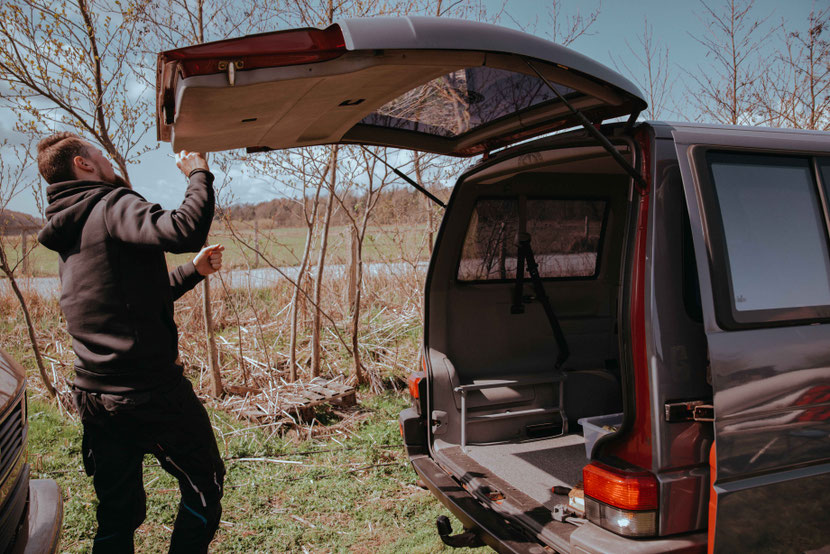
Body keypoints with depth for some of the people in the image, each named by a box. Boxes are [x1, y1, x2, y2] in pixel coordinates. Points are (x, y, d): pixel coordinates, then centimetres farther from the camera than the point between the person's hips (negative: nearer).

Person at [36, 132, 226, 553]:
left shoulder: (68, 233, 17)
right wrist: (199, 175, -15)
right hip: (151, 390, -9)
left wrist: (193, 271, 21)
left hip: (94, 394, 9)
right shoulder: (112, 205, -11)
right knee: (204, 486, 10)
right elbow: (184, 230, -32)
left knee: (117, 513, 18)